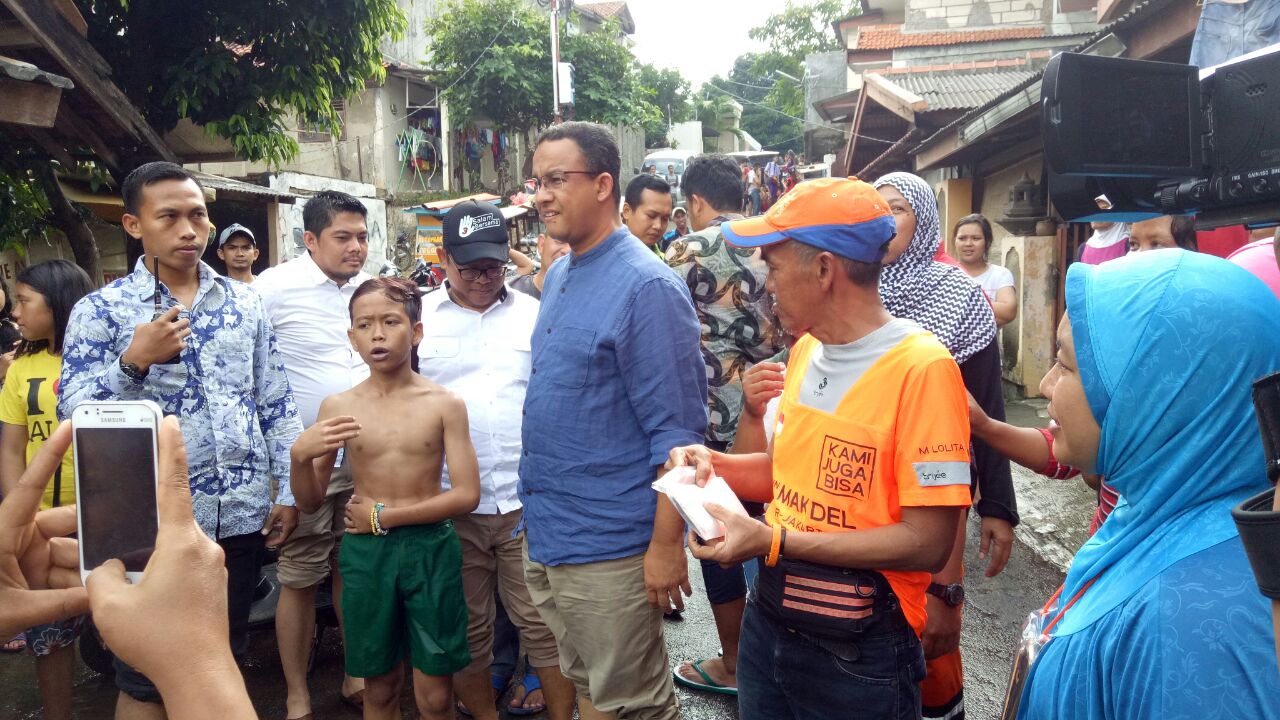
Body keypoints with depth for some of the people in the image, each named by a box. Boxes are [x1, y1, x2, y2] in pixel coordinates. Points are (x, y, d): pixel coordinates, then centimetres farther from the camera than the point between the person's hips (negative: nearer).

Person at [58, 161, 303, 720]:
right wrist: (135, 361, -25)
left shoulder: (245, 302, 6)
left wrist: (289, 491, 3)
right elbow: (73, 414, -10)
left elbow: (276, 403, 7)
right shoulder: (99, 310, -4)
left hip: (242, 515, 3)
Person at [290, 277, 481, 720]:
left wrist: (385, 515, -12)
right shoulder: (337, 407, -1)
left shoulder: (444, 404, -5)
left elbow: (467, 495, -10)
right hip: (365, 553, 2)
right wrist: (300, 454, -17)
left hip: (431, 550, -1)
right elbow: (310, 503, 3)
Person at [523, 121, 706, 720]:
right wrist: (537, 514, 17)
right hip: (545, 536, 8)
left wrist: (667, 545, -19)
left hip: (608, 547, -8)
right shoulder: (558, 278, 10)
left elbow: (677, 429, -17)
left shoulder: (648, 286, -16)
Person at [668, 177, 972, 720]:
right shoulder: (805, 349, 4)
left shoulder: (921, 368, -20)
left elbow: (928, 543, -21)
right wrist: (715, 465, -1)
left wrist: (774, 542, -23)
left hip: (859, 651, -6)